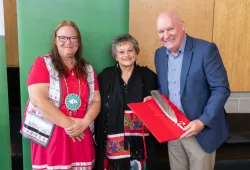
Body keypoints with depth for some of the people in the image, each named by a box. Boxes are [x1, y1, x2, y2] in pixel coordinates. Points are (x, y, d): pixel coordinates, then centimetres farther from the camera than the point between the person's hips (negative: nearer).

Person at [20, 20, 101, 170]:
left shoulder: (87, 69, 10)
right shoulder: (43, 64, -4)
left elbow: (96, 101, 7)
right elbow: (39, 100, -15)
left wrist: (84, 123, -12)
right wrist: (69, 124, -15)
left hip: (81, 137, 4)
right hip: (50, 138, -3)